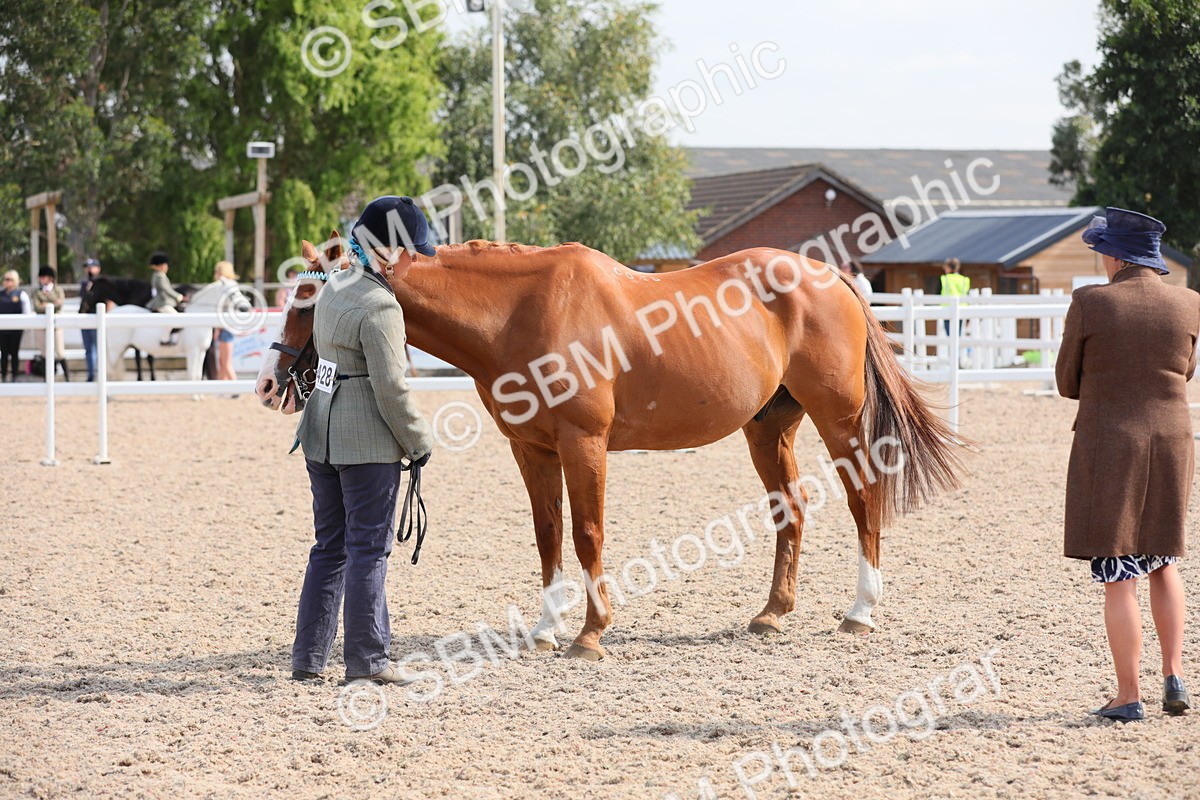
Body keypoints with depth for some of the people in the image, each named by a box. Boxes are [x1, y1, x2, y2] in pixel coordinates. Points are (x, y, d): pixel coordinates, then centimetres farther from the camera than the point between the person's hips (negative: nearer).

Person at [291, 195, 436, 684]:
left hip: (321, 438, 8)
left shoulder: (333, 288, 7)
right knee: (369, 549, 0)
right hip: (369, 443, -8)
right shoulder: (380, 307, -18)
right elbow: (391, 389, -17)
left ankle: (308, 657, 17)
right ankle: (366, 659, 5)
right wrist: (419, 442, -8)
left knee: (329, 548, 14)